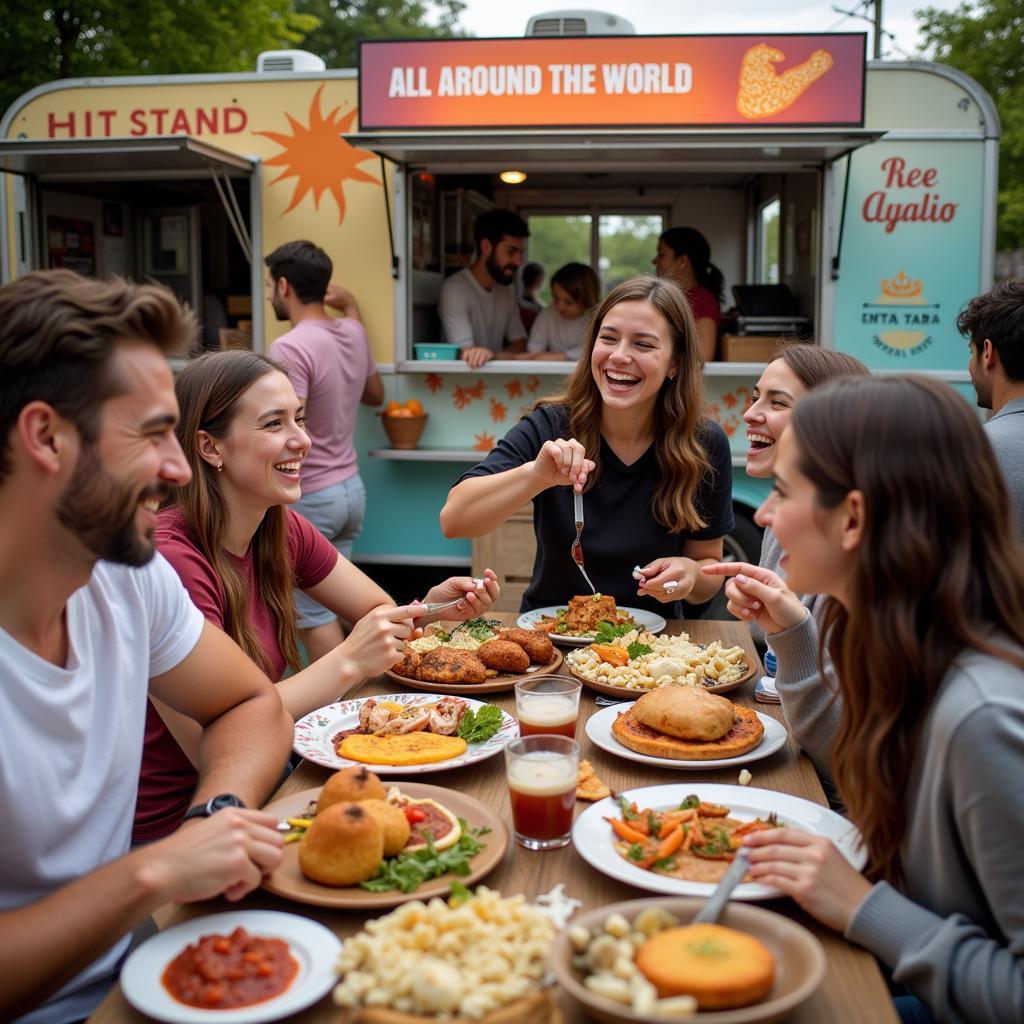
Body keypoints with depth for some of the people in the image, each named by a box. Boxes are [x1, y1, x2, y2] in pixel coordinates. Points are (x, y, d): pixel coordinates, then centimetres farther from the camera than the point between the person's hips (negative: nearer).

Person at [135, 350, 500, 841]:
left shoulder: (283, 531, 0)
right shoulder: (168, 557, -25)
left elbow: (379, 612, 9)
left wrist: (431, 607, -13)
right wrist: (348, 662, -27)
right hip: (167, 828, -7)